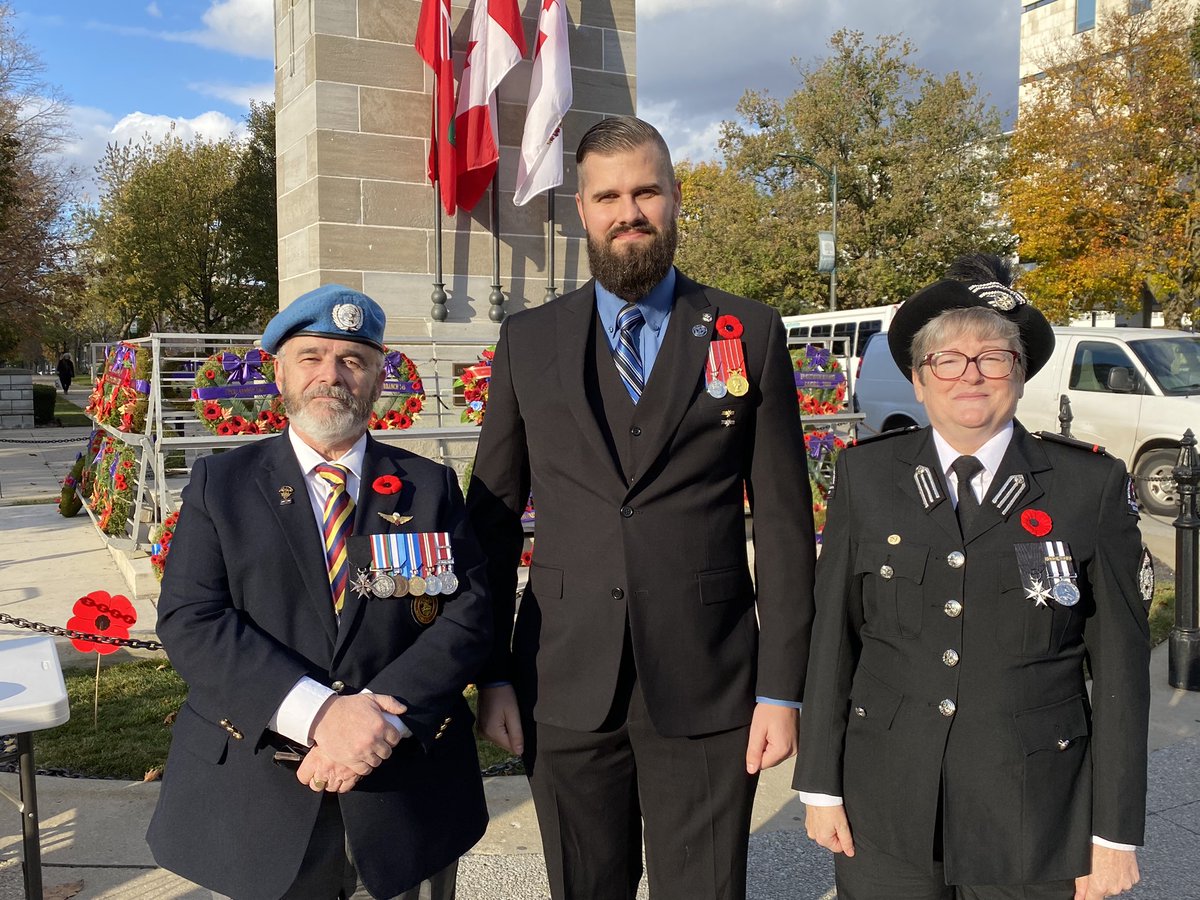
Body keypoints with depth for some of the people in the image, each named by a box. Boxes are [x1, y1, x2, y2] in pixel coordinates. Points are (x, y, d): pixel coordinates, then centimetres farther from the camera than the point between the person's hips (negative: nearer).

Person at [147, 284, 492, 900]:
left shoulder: (431, 486, 3)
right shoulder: (220, 482, 2)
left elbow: (468, 613, -5)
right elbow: (188, 619, -9)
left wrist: (384, 716, -21)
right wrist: (319, 713, -22)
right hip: (258, 802, 0)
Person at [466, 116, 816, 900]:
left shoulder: (750, 334, 1)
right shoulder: (528, 341, 4)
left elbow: (784, 521, -1)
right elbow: (494, 516, 6)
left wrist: (782, 688, -4)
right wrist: (493, 673, 3)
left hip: (706, 689, -1)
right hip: (565, 690, 2)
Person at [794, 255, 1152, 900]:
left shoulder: (1092, 486, -4)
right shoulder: (866, 475, 0)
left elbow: (1119, 665, -2)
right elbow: (832, 634, 2)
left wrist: (1115, 831, -1)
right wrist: (821, 785, 2)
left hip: (1032, 820, -1)